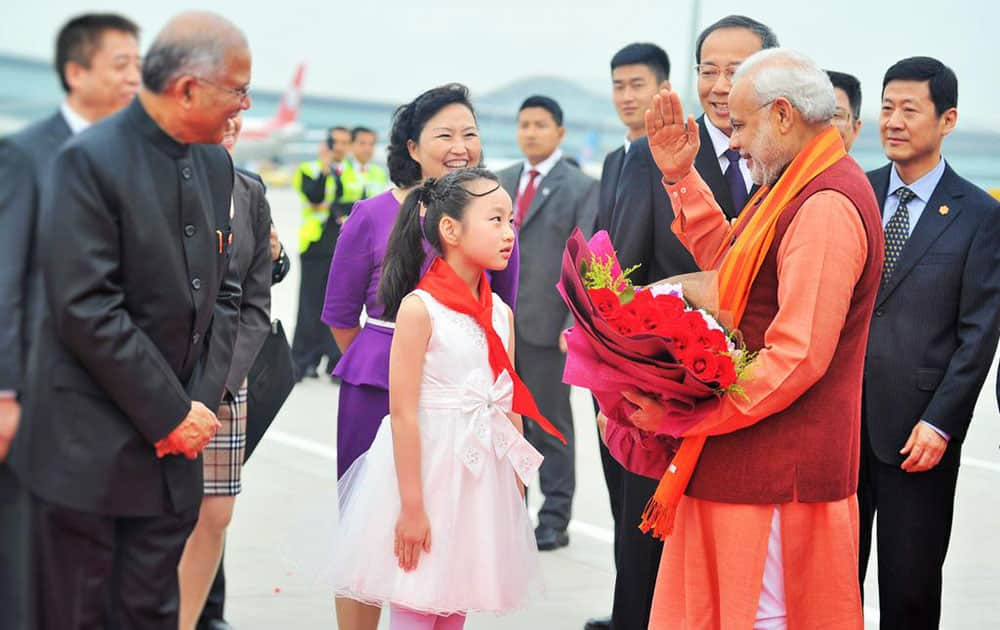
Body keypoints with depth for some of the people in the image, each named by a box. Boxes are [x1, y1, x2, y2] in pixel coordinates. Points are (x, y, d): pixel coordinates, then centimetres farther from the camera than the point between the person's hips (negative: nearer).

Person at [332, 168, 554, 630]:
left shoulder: (501, 313, 7)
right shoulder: (419, 307, -13)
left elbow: (510, 406, 12)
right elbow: (403, 413, -16)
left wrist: (518, 491, 12)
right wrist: (411, 506, -18)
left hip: (487, 471, 6)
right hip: (427, 465, -6)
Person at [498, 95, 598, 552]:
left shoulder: (581, 188, -3)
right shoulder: (501, 182, 15)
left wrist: (574, 325, -15)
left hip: (546, 324, -5)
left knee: (550, 424, 2)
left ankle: (555, 521, 10)